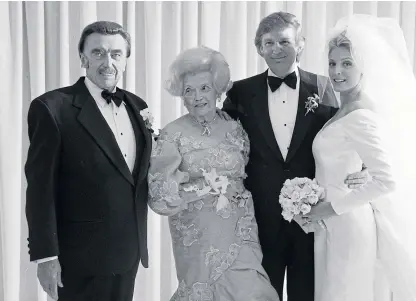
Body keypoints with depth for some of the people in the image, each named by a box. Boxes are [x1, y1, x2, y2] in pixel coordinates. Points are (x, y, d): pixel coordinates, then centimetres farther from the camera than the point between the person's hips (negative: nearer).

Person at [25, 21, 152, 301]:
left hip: (129, 252, 6)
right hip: (82, 257, -5)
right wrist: (45, 256, -14)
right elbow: (40, 188, -12)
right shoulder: (52, 108, -11)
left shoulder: (137, 106, 7)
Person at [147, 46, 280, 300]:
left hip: (239, 232, 3)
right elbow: (160, 194, -12)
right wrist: (210, 185, -15)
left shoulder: (235, 129, 4)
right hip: (198, 235, -2)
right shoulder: (173, 134, -6)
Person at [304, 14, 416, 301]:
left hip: (346, 225, -8)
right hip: (332, 224, 8)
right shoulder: (344, 111, 7)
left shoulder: (360, 116, -18)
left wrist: (334, 207, -18)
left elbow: (386, 181, -24)